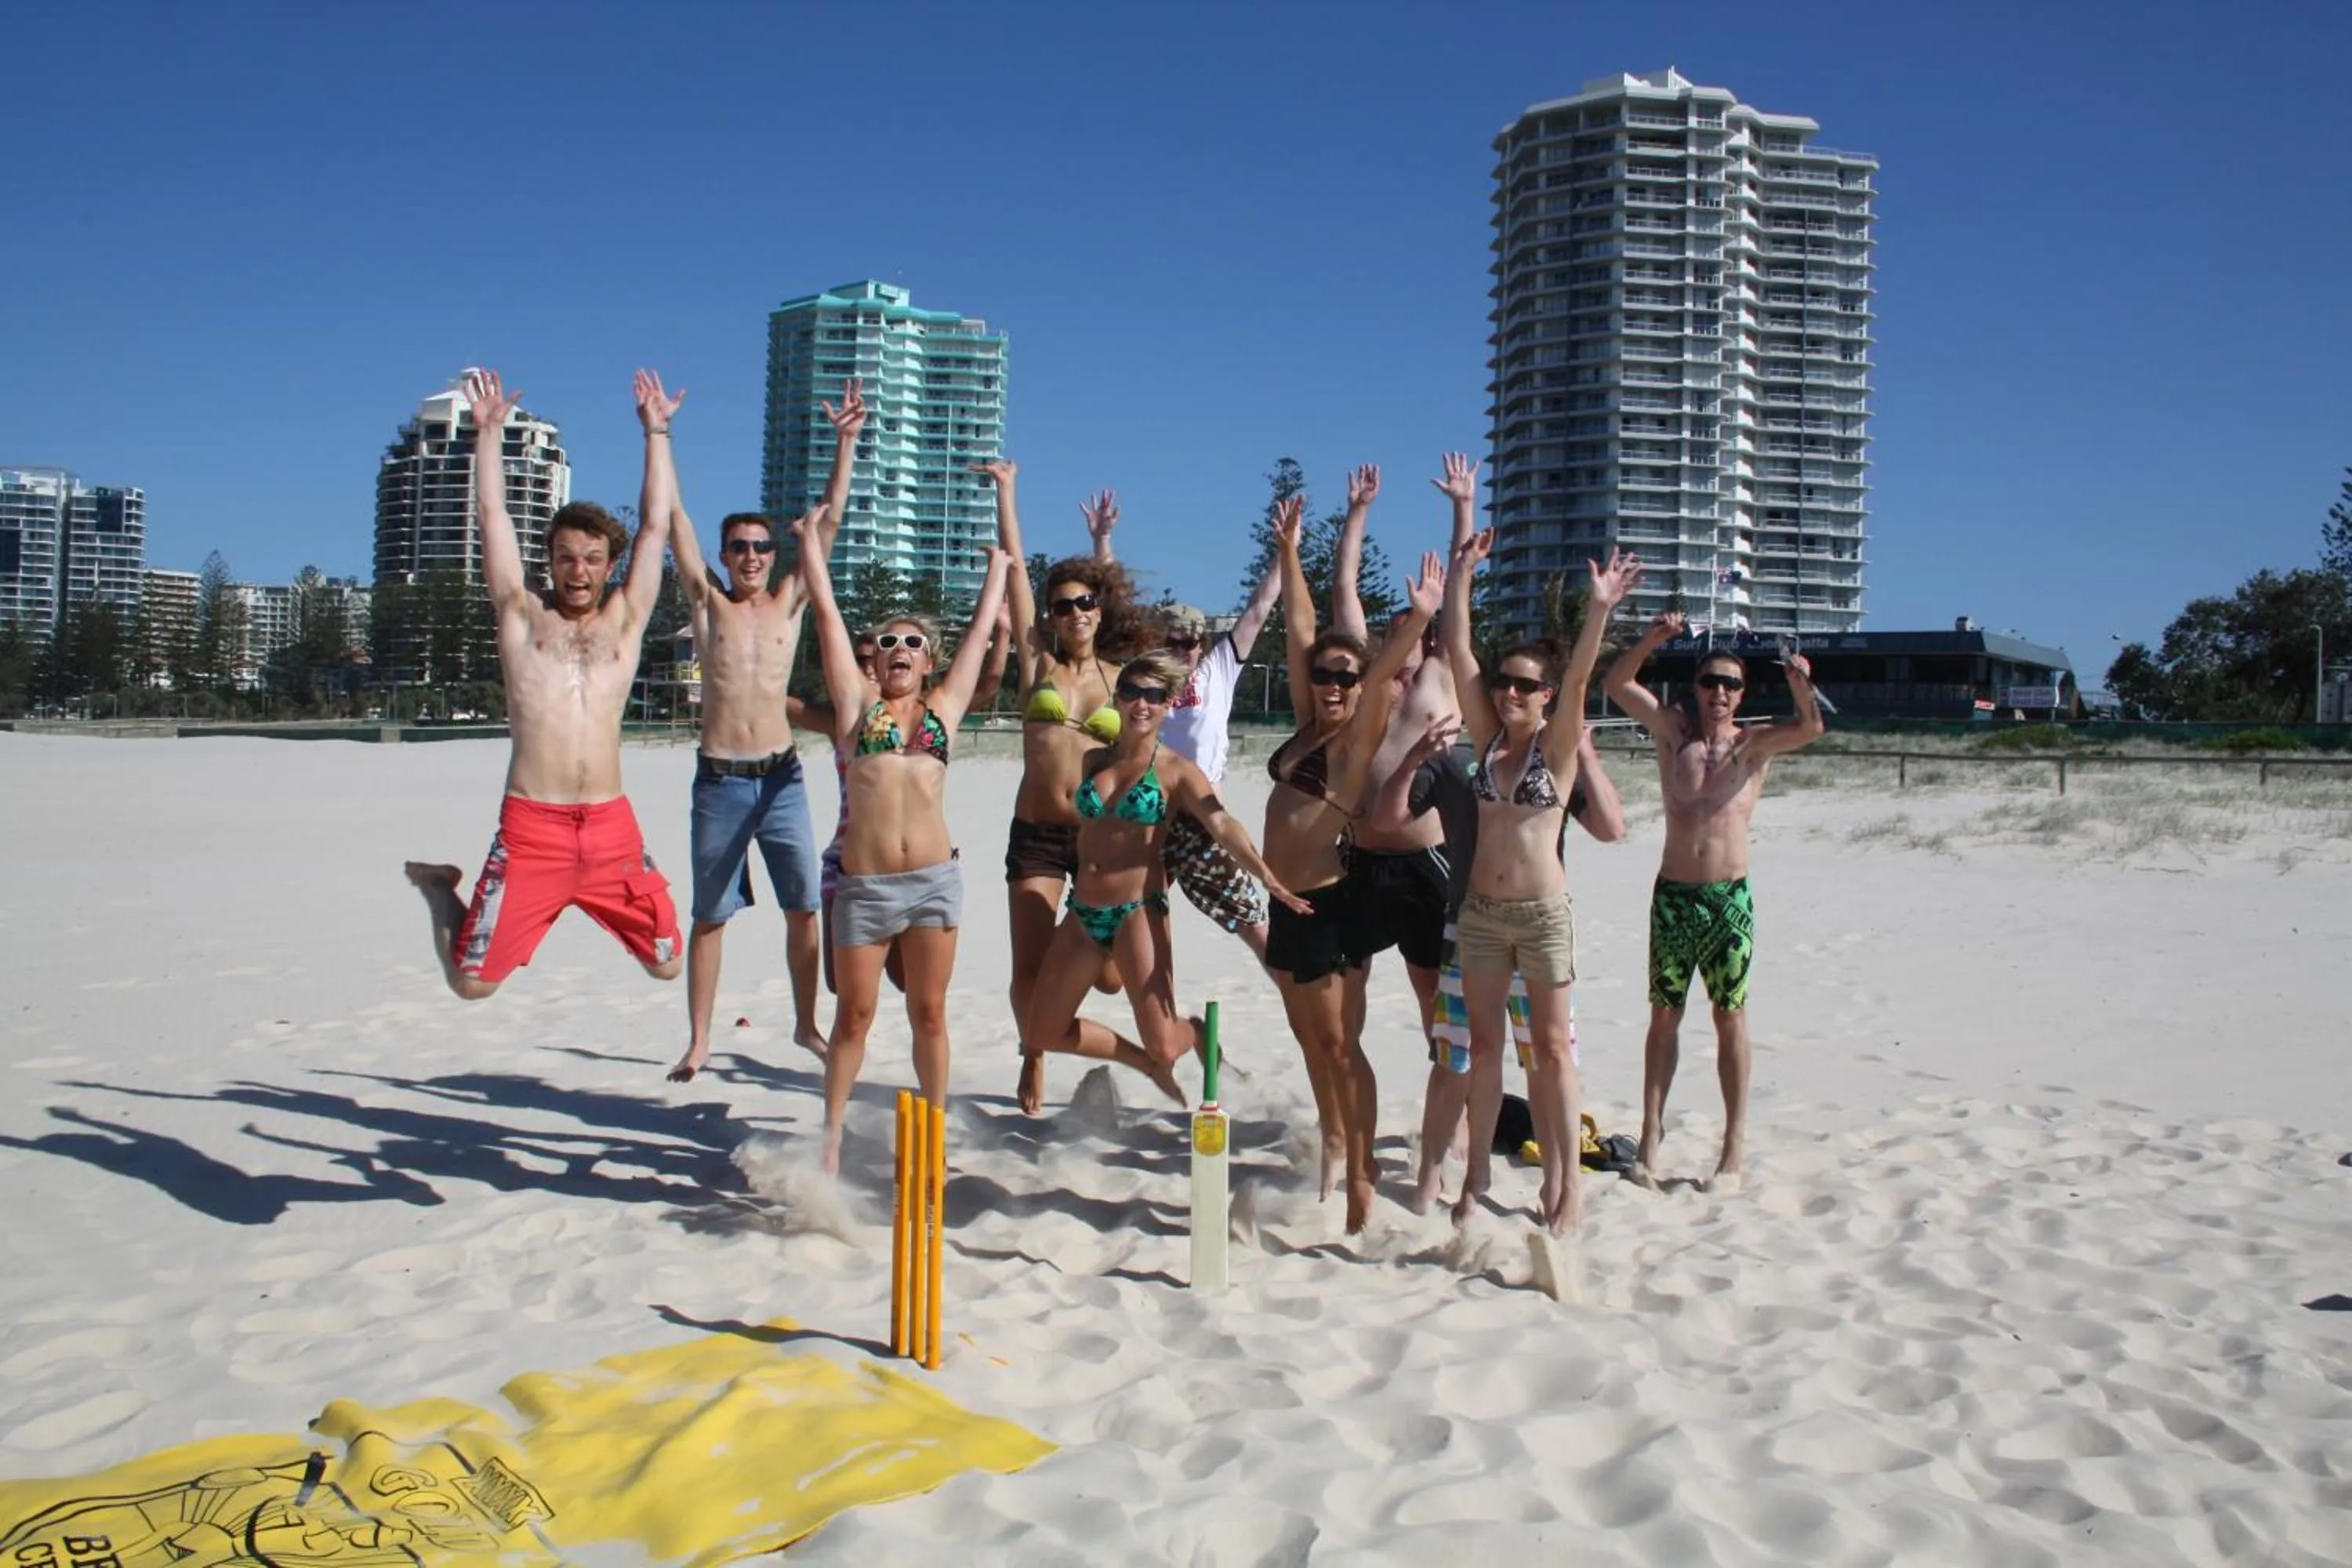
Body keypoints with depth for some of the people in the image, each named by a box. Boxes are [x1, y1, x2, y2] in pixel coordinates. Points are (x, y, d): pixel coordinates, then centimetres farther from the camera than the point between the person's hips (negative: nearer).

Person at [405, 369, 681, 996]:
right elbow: (492, 513, 10)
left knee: (667, 964, 5)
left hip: (612, 827, 2)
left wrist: (656, 433, 17)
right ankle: (437, 886, 28)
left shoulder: (624, 621, 12)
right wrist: (489, 429, 14)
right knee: (471, 980, -4)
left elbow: (655, 524, 13)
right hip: (530, 827, -2)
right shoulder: (522, 615, 9)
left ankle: (597, 898, 37)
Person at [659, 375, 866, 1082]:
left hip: (782, 778, 1)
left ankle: (806, 1024, 18)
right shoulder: (707, 602, 4)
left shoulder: (790, 601, 7)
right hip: (718, 781, -1)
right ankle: (698, 1041, 14)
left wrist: (846, 441, -1)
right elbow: (673, 516, -1)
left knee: (805, 908, 3)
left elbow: (829, 517, 4)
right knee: (709, 916, 6)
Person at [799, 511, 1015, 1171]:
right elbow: (826, 610, 11)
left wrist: (999, 566, 31)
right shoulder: (857, 704, 8)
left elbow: (983, 626, 21)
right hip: (863, 882, -1)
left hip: (934, 878, 1)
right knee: (854, 1015, 8)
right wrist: (810, 541, 17)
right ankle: (832, 1133, 22)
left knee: (929, 1013, 9)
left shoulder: (943, 708, 11)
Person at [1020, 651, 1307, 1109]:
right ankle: (1146, 1063, 31)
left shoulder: (1177, 771, -5)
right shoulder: (1092, 760, 9)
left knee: (1164, 1047, -10)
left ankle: (1199, 1033, 30)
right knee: (1040, 1036, 9)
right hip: (1082, 914, 5)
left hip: (1138, 913, -5)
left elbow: (1222, 825, -21)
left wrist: (1263, 873, -36)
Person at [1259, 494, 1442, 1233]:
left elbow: (1382, 671, -26)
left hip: (1329, 905, -7)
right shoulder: (1308, 727, 9)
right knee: (1309, 1040, 17)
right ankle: (1334, 1144, 32)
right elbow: (1300, 628, 10)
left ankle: (1361, 1174, 6)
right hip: (1287, 904, 8)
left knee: (1340, 1044, -2)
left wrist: (1418, 619, -40)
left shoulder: (1357, 738, -8)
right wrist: (1287, 550, 11)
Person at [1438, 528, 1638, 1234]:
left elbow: (1579, 676, -20)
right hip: (1480, 910, 4)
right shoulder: (1488, 738, 4)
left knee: (1550, 1048, 4)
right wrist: (1461, 574, -9)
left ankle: (1565, 1184, 12)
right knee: (1485, 1045, 11)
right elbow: (1458, 652, -3)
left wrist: (1600, 609, -34)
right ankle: (1478, 1172, 21)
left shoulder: (1558, 745, -5)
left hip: (1543, 912, -4)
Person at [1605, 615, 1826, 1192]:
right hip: (1673, 894, 1)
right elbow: (1618, 683, -6)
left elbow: (1810, 728, -15)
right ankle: (1651, 1138, 13)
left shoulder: (1755, 745, 3)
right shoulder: (1674, 732, 4)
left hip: (1731, 897, -1)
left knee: (1731, 1022, 4)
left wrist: (1802, 687, -35)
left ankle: (1734, 1150, 9)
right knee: (1664, 1017, 7)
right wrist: (1652, 639, -22)